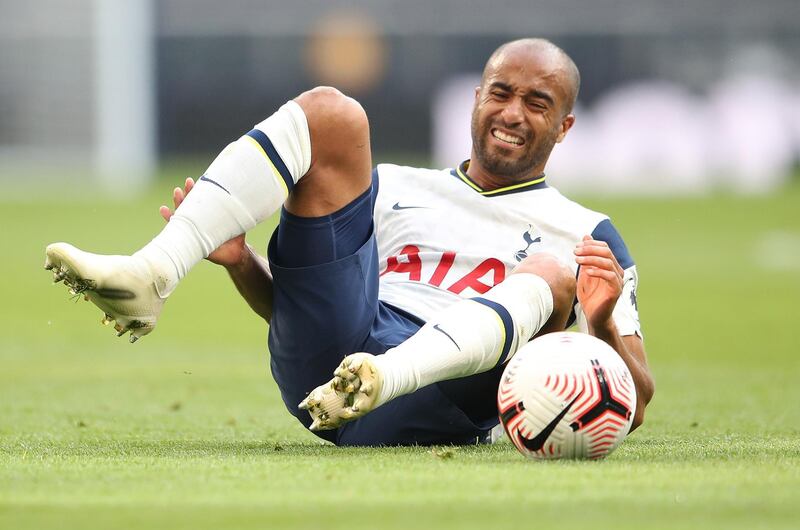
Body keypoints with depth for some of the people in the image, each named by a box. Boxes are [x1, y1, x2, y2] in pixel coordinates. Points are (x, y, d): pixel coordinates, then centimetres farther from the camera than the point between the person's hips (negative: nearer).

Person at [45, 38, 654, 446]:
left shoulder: (589, 238, 18)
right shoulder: (398, 188, 30)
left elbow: (633, 407, 9)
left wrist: (601, 325, -14)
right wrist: (240, 262, 6)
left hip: (433, 405, -3)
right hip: (321, 356, 3)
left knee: (551, 271, -25)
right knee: (328, 111, -3)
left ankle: (377, 383, -50)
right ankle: (150, 276, -25)